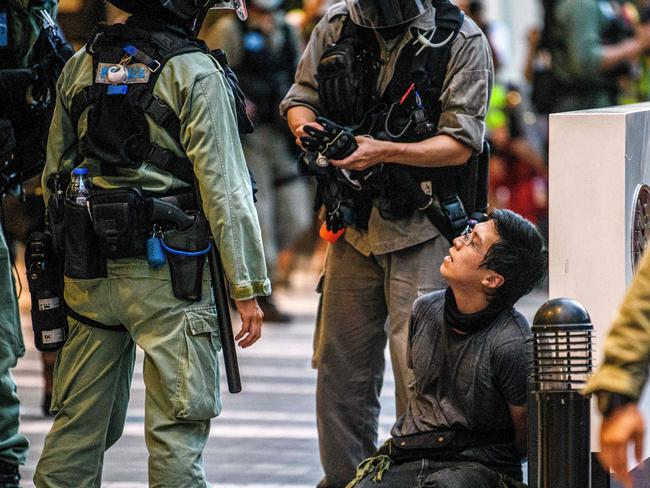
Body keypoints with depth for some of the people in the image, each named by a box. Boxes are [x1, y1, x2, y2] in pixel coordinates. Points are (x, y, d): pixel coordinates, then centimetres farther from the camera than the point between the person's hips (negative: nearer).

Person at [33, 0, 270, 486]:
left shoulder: (80, 66, 8)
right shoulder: (195, 74, -9)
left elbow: (54, 174, 13)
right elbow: (223, 187, -12)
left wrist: (64, 254, 22)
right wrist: (247, 287, -9)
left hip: (89, 271, 6)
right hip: (167, 273, -6)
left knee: (80, 421, 12)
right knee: (177, 428, -1)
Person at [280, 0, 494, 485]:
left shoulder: (462, 41, -8)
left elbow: (459, 145, -11)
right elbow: (299, 98, 13)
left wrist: (385, 152, -23)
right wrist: (307, 127, -10)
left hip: (421, 230, -5)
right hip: (353, 226, 5)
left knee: (418, 369, -8)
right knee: (340, 367, 11)